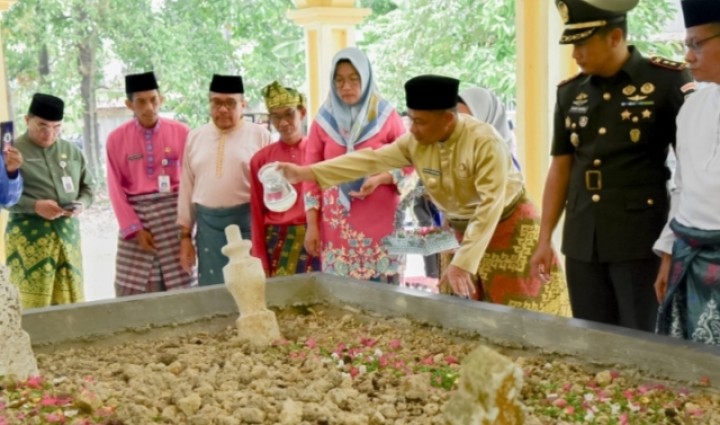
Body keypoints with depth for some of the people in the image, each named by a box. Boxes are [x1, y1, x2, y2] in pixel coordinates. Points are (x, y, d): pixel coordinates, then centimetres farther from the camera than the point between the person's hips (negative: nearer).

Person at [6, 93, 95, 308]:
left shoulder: (71, 151, 11)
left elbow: (88, 186, 17)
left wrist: (82, 203, -5)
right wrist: (35, 206, -19)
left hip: (68, 233, 4)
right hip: (29, 236, -4)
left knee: (72, 302, 6)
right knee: (36, 306, -5)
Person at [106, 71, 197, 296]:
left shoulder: (181, 132, -1)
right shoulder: (116, 139, 0)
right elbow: (116, 189, 1)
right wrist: (134, 229, -5)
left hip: (173, 214, 0)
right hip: (135, 214, 0)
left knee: (180, 286, 0)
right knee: (133, 290, 0)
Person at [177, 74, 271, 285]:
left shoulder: (259, 135, -1)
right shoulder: (195, 137, 10)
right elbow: (187, 188, 12)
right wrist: (185, 234, 10)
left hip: (248, 223, -3)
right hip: (208, 225, 3)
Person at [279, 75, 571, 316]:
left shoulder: (484, 141, -28)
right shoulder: (415, 142, -10)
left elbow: (490, 205, -31)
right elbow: (370, 160, -9)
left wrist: (463, 263, -35)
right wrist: (307, 172, -16)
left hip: (508, 228, -6)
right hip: (461, 231, 6)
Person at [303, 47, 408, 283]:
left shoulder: (386, 116, 0)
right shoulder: (324, 120, 4)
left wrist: (380, 179, -15)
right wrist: (312, 225, 0)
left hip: (380, 221, -1)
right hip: (338, 223, 1)